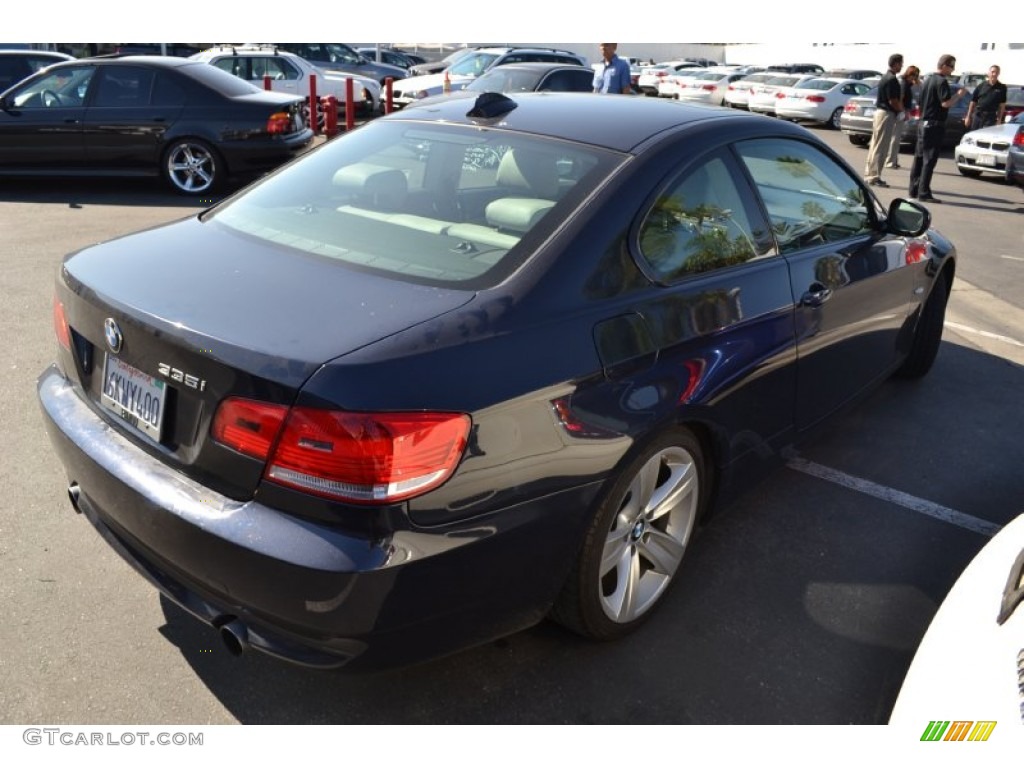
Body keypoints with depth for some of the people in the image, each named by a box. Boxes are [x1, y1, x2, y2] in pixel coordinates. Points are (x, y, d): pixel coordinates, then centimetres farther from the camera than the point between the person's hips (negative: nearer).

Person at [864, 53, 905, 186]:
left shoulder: (886, 77, 15)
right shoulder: (892, 79, -16)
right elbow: (893, 101, -19)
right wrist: (902, 109, -3)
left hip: (880, 111, 10)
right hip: (887, 114, -10)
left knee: (875, 145, 12)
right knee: (881, 148, -7)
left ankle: (869, 174, 17)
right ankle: (874, 177, -5)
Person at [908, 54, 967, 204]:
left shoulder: (928, 79, 15)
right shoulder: (941, 81, -13)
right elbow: (946, 103, -20)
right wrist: (959, 94, -6)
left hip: (923, 122, 9)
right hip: (934, 124, -9)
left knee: (919, 158, 11)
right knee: (929, 160, -8)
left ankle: (914, 190, 15)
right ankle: (924, 193, -10)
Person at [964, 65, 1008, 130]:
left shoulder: (1001, 88, 3)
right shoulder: (981, 86, 5)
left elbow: (1002, 105, 2)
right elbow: (973, 102, 8)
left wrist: (999, 120, -4)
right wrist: (968, 117, 4)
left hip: (991, 118, -1)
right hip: (977, 116, 2)